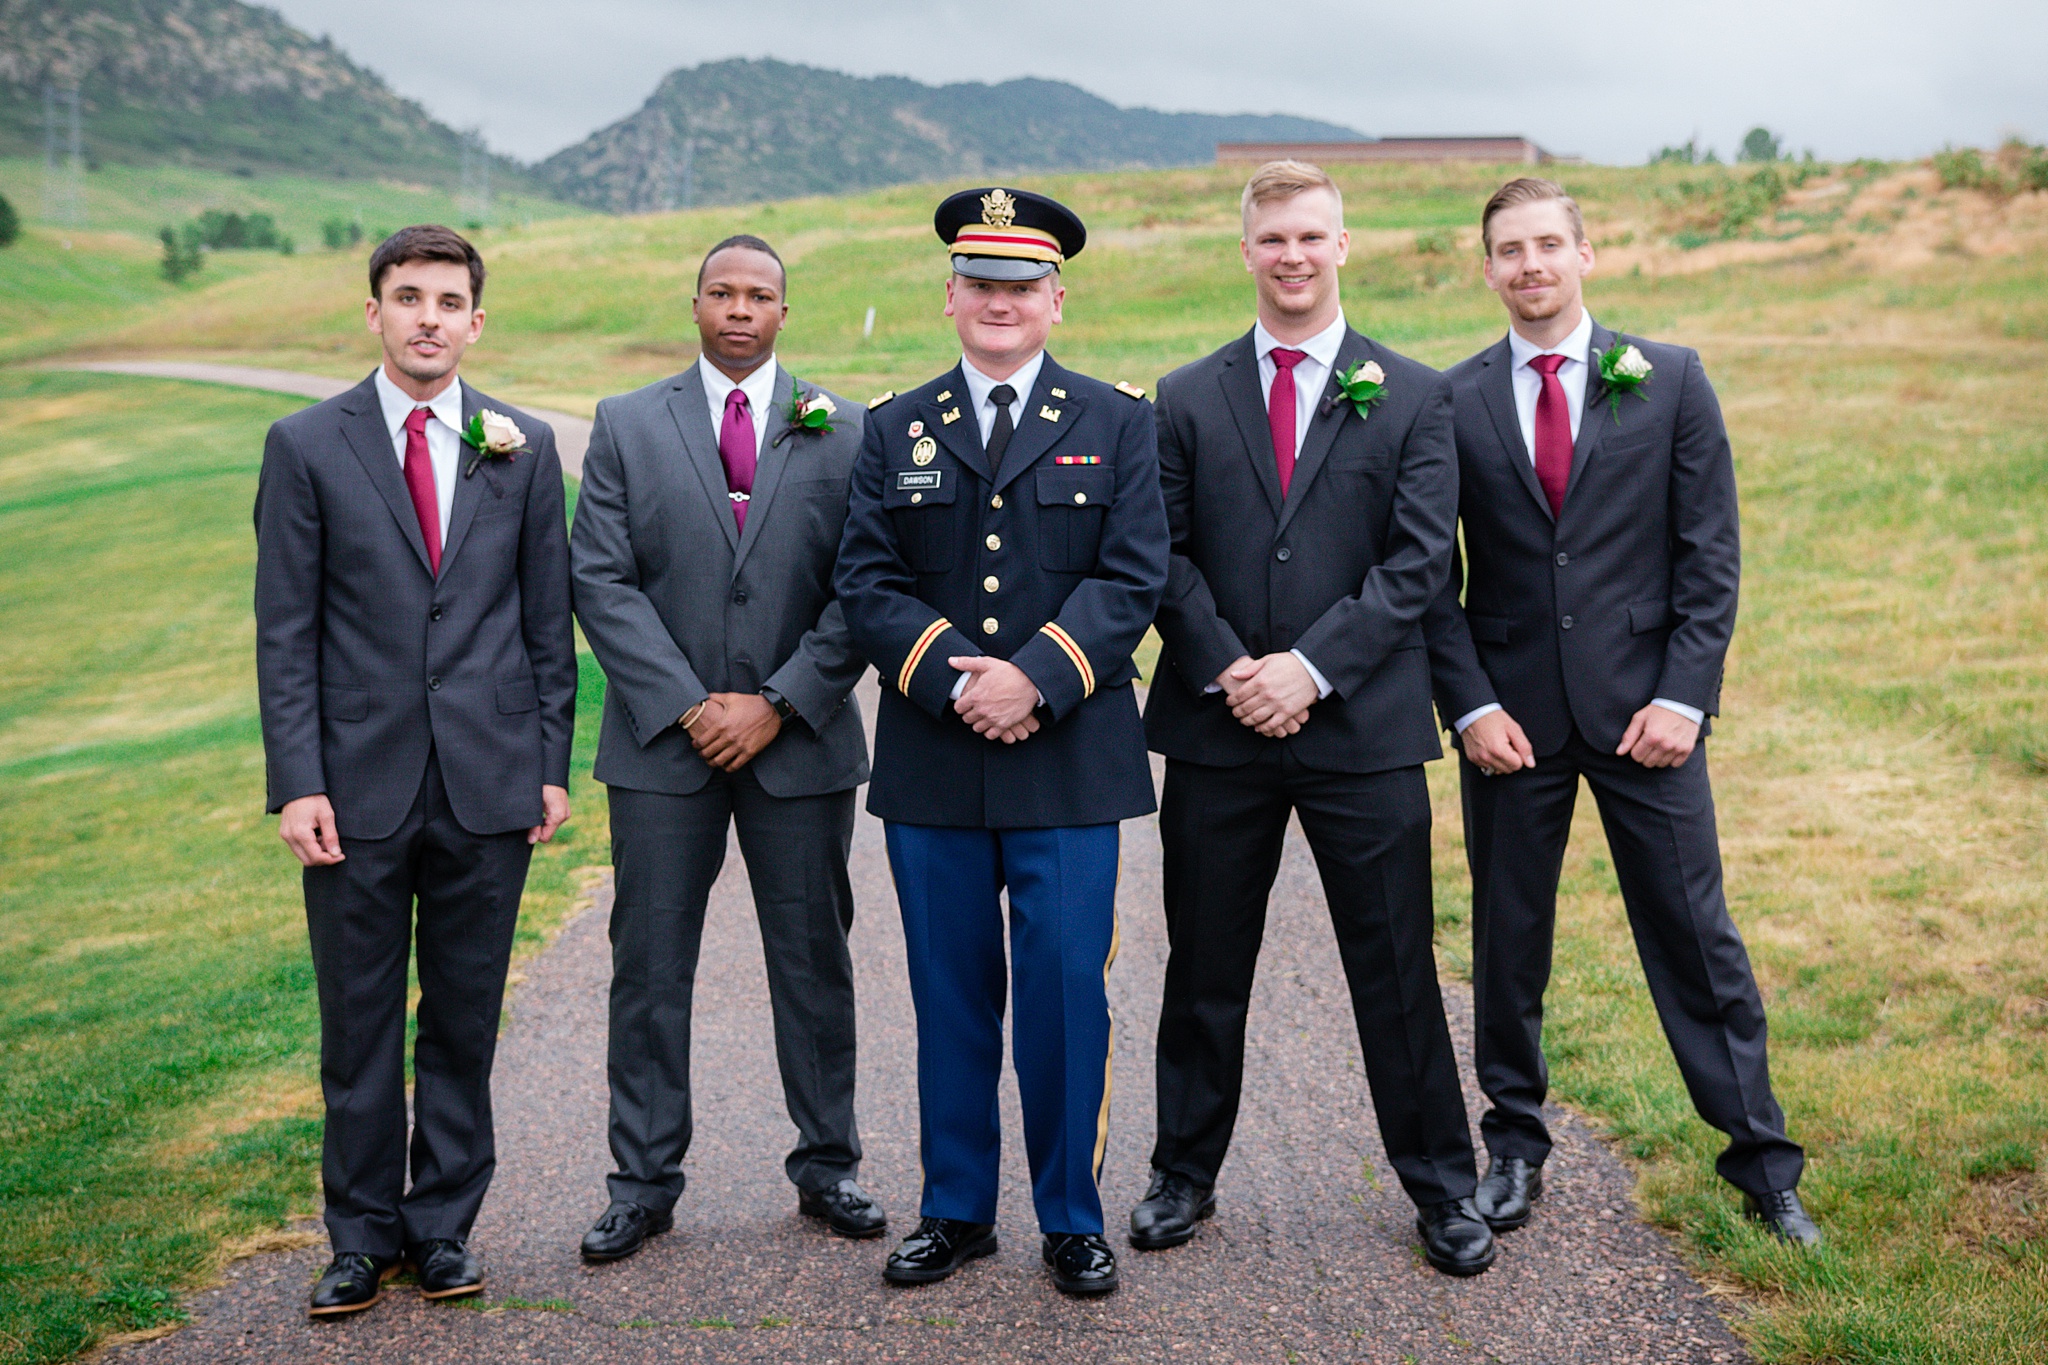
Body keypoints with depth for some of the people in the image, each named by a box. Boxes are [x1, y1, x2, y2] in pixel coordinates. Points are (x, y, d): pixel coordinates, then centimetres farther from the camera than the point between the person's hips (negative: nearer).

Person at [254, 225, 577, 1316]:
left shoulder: (523, 448, 7)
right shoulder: (306, 447, 1)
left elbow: (549, 619, 9)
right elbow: (285, 632, -1)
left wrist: (553, 765, 4)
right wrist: (298, 783, -8)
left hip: (490, 782, 1)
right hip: (359, 784, -1)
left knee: (464, 1019, 9)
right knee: (359, 1023, 7)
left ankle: (444, 1224, 23)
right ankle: (364, 1234, 21)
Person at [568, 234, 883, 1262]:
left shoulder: (844, 433, 5)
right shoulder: (626, 426, 5)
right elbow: (600, 580, -2)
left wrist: (778, 704, -10)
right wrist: (685, 705, -12)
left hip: (801, 743, 0)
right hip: (662, 746, 0)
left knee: (814, 962, 9)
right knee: (649, 967, 4)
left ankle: (826, 1165, 23)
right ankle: (644, 1181, 15)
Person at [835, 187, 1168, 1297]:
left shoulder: (1117, 423, 7)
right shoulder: (895, 430, 11)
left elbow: (1132, 578, -3)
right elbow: (866, 583, 3)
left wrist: (1035, 678, -16)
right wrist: (954, 676, -13)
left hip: (1069, 761, -2)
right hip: (930, 766, 2)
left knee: (1067, 991, 0)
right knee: (950, 994, 9)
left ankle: (1072, 1218, 15)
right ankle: (956, 1210, 22)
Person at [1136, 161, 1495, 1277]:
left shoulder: (1412, 397, 4)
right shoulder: (1186, 400, 8)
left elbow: (1417, 563, -4)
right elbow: (1165, 557, 3)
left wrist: (1311, 666, -14)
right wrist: (1229, 670, -12)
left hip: (1362, 728, -1)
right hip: (1216, 727, 2)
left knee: (1396, 968, 5)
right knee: (1205, 969, 11)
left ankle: (1440, 1185, 20)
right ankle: (1185, 1173, 26)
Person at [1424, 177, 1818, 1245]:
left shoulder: (1669, 381, 2)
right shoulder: (1451, 403, 3)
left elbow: (1710, 555, 1)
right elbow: (1433, 575, 3)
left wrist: (1684, 696, -8)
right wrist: (1471, 704, -7)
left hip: (1642, 705, 0)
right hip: (1511, 713, 1)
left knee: (1696, 935, 4)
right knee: (1507, 940, 10)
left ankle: (1760, 1158, 16)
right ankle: (1515, 1144, 26)